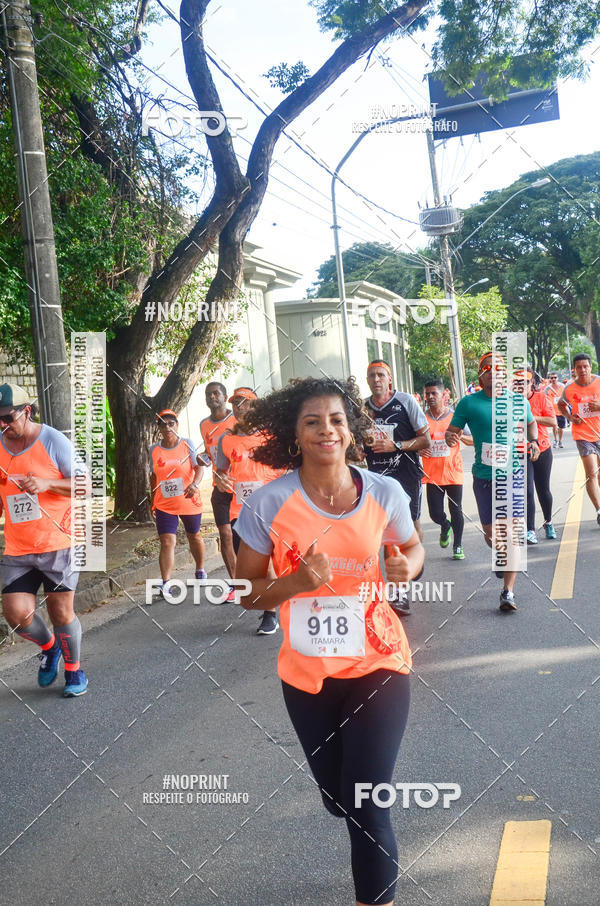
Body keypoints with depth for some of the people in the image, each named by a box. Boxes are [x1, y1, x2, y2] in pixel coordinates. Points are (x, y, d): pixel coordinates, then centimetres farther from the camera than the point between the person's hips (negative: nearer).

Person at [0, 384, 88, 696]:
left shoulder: (53, 441, -8)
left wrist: (46, 483, -21)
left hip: (58, 543, -4)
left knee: (61, 611, 3)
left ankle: (74, 670, 26)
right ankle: (49, 646, 28)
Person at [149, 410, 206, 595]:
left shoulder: (187, 444, -3)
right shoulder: (154, 449, 4)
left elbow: (199, 467, -9)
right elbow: (154, 477, 13)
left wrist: (194, 484, -29)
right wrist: (152, 502, 13)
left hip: (189, 502, 0)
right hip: (164, 505, 1)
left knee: (194, 536, 18)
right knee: (167, 543, -12)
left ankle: (200, 571, 41)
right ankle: (166, 584, -15)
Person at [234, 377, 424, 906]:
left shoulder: (384, 493, -10)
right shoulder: (271, 503, -14)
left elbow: (413, 547, 9)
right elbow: (248, 593, -6)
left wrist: (409, 567, -14)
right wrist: (297, 582, -25)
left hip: (377, 664, -1)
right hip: (307, 674, 2)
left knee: (366, 806, -5)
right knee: (337, 800, 21)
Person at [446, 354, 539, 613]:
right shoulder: (469, 403, -3)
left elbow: (530, 423, 21)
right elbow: (452, 431, -1)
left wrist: (533, 441, 2)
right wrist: (451, 438, -24)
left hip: (512, 474, 0)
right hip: (484, 476, 0)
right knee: (490, 530, 8)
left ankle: (508, 591, -1)